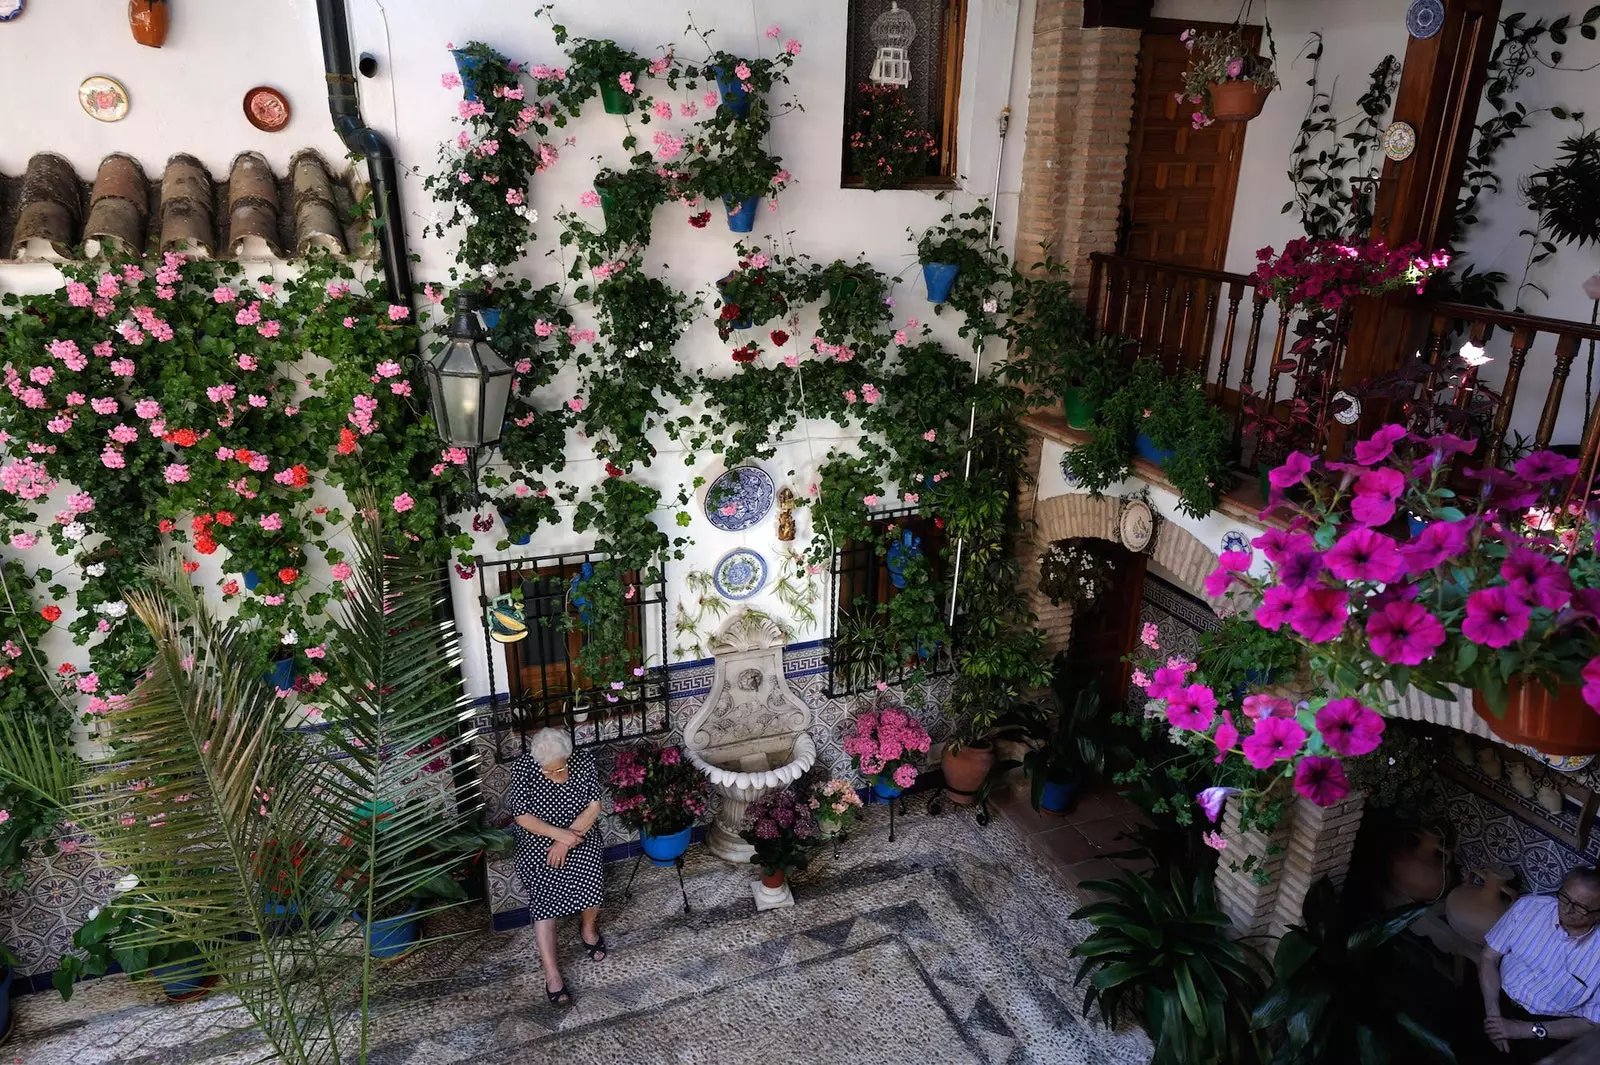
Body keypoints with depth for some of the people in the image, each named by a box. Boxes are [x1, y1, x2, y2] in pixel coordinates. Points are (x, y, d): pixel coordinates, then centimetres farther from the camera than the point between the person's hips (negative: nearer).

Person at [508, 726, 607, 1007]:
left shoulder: (584, 762, -11)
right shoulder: (522, 768, -15)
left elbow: (594, 806, -10)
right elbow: (522, 817, -13)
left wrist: (567, 841, -19)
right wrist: (560, 834, -23)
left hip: (579, 835, 1)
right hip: (537, 840, -1)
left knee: (592, 880, -24)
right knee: (544, 899, -21)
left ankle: (588, 928, 8)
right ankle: (552, 975, -17)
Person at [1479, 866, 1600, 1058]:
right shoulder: (1528, 907, -9)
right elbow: (1489, 958, -3)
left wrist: (1529, 1030, -17)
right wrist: (1493, 1013, -16)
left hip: (1544, 1025, -1)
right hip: (1497, 998, 1)